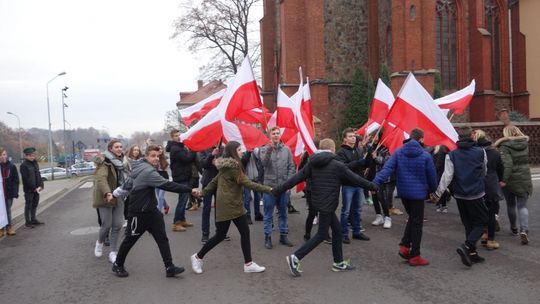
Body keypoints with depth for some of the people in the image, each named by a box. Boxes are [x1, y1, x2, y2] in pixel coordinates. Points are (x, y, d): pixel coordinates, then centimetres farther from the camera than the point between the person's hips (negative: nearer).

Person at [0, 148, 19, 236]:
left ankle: (9, 227, 18)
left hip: (9, 192, 1)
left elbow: (16, 180, 1)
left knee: (8, 210, 11)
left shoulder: (12, 166, 0)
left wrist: (15, 191, -7)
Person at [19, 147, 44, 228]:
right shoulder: (24, 165, -11)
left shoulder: (35, 163, 10)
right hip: (29, 189, -6)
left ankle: (33, 219, 23)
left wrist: (40, 186, -1)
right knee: (28, 205, 1)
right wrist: (34, 188, -15)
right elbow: (26, 179, -14)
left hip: (36, 189, 7)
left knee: (35, 204, 12)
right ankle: (27, 221, 9)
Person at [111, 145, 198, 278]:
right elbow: (167, 185, -31)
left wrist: (115, 194, 28)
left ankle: (169, 267, 1)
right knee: (130, 239, 10)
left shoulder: (140, 169, 7)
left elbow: (128, 183, 17)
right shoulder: (148, 171, -24)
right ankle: (118, 265, 31)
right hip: (138, 213, -9)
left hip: (151, 211, 9)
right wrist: (190, 190, -31)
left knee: (162, 238, 1)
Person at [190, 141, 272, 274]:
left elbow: (214, 181, 18)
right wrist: (268, 189, -25)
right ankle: (198, 257, 20)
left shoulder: (227, 166, 12)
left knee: (245, 232, 5)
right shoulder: (233, 166, -17)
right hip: (227, 206, -9)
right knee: (220, 235, 2)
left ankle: (248, 264, 11)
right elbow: (247, 183, -23)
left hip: (235, 205, 9)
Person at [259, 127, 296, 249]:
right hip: (269, 186, -2)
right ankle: (267, 237, 15)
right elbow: (264, 163, -19)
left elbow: (291, 167, 4)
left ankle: (283, 235, 25)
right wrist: (269, 149, -28)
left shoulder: (286, 149, 3)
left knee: (283, 213, 13)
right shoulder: (264, 149, -1)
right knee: (268, 214, 5)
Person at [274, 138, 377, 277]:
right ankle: (295, 258, -3)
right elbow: (355, 179, -2)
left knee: (337, 230, 17)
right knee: (322, 235, 2)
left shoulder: (312, 163, 4)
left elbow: (296, 178, -3)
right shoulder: (337, 165, -10)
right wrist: (372, 186, 12)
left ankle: (338, 263, 26)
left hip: (317, 202, 7)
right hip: (327, 204, -7)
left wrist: (278, 190, -3)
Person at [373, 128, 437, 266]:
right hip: (418, 193, -5)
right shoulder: (425, 156, -11)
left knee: (412, 218, 24)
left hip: (403, 192, 5)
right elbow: (432, 176, -3)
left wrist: (375, 182, -21)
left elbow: (387, 168, -14)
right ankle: (415, 256, 11)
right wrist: (432, 190, 15)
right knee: (417, 223, 5)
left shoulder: (398, 152, -2)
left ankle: (405, 246, 14)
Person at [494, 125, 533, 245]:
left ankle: (514, 227, 33)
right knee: (522, 206, 6)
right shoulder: (525, 144, 3)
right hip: (524, 180, 3)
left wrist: (504, 179, -25)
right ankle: (524, 230, -11)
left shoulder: (505, 146, -15)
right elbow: (525, 161, 8)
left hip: (510, 181, -3)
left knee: (511, 205, 16)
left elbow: (507, 164, -25)